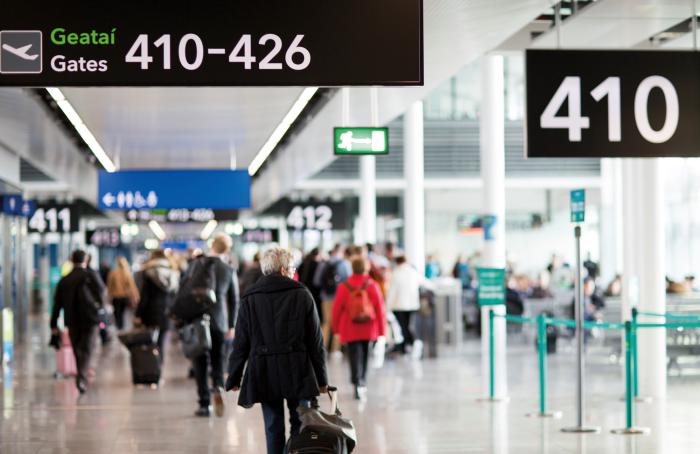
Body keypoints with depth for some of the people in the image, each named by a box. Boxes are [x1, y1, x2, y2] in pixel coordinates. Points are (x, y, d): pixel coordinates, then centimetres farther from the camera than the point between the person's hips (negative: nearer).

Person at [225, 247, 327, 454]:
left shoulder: (249, 300, 3)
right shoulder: (302, 295, 0)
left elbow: (240, 344, 3)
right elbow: (316, 341, 0)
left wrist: (234, 378, 12)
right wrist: (321, 379, 7)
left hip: (264, 373, 1)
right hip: (297, 372, -1)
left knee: (273, 428, 6)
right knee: (300, 424, 8)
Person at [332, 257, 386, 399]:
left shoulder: (344, 287, -6)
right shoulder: (373, 286, -7)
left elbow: (337, 308, 0)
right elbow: (380, 308, -7)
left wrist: (336, 327, 13)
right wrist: (381, 330, 1)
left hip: (350, 329, -1)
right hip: (368, 329, 1)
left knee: (355, 356, -3)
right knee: (365, 355, 18)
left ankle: (358, 383, -22)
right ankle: (362, 382, 28)